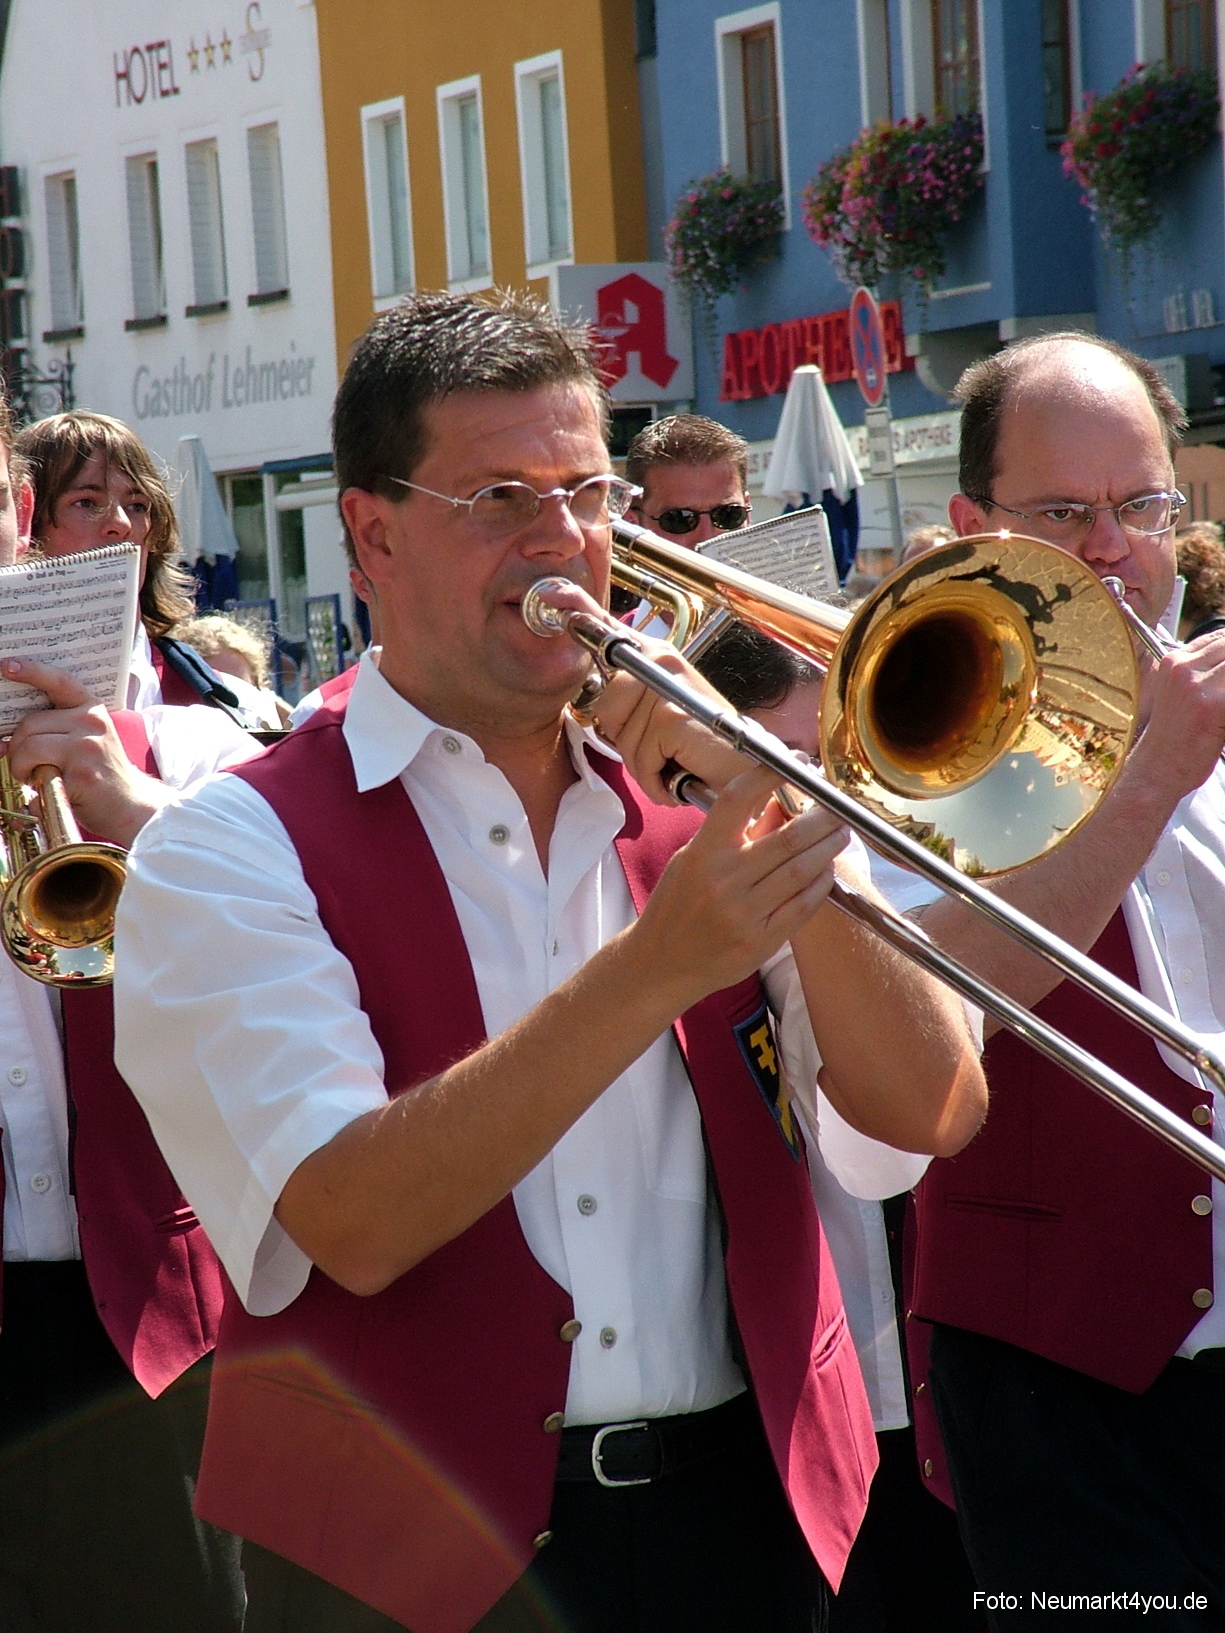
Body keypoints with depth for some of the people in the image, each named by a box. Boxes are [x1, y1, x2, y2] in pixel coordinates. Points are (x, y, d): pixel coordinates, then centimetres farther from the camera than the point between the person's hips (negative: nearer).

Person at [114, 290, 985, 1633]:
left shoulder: (683, 808, 7)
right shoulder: (236, 851, -5)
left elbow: (930, 1113, -2)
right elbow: (352, 1227, -19)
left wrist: (779, 819, -14)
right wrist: (653, 967, -26)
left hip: (745, 1511, 4)